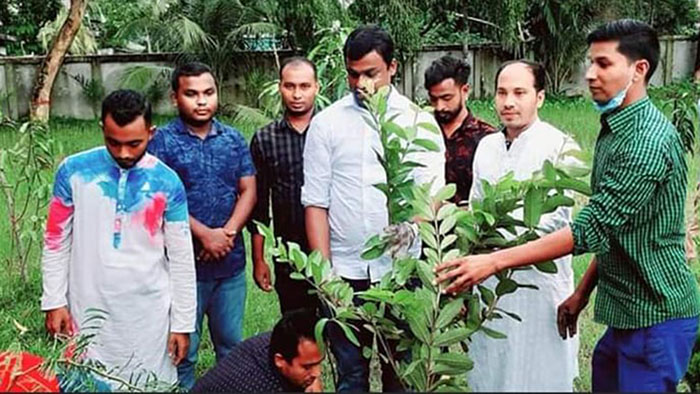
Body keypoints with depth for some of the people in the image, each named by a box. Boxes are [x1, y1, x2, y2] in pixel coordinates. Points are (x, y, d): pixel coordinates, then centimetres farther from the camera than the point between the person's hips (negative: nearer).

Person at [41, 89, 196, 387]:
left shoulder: (167, 183, -7)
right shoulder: (73, 171, -6)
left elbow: (181, 258, -2)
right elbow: (56, 242, 2)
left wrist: (182, 322, -1)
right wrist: (54, 301, -1)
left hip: (149, 313, 0)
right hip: (88, 311, 1)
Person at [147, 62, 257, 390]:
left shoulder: (234, 139, 8)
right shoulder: (162, 141, -5)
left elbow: (248, 191, 5)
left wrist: (227, 232, -11)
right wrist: (205, 234, -15)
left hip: (231, 262, 4)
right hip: (184, 263, -4)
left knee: (232, 346, 15)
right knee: (183, 350, 7)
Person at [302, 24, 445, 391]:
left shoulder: (418, 121, 3)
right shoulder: (326, 123, 4)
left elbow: (432, 194, -3)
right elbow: (316, 202, 3)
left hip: (400, 269, 0)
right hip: (344, 272, 0)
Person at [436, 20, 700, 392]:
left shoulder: (649, 141, -21)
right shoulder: (613, 130, 10)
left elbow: (590, 229, -26)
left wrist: (494, 261, -27)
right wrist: (583, 291, 15)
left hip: (655, 318, -9)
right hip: (624, 310, 9)